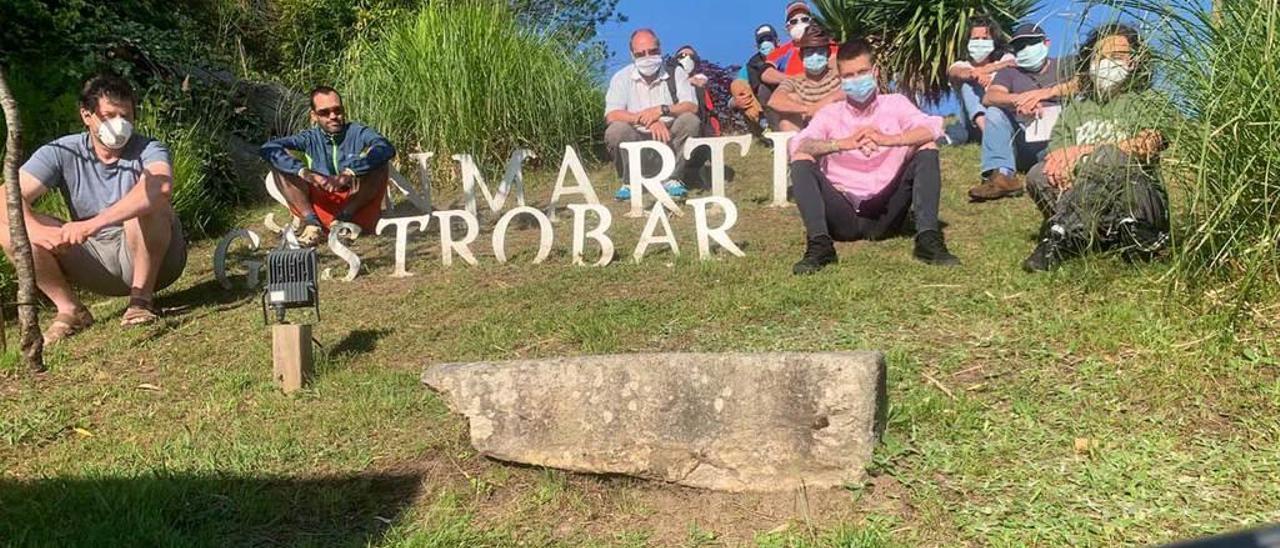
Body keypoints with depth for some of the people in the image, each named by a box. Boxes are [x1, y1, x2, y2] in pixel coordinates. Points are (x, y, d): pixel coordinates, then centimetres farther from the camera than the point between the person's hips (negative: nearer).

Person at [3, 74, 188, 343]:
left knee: (147, 203, -33)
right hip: (96, 260, 4)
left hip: (155, 259, -3)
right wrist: (36, 230, -37)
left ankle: (143, 297, -16)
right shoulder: (62, 153, -6)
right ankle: (70, 309, -3)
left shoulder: (148, 151, -16)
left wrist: (94, 223, -48)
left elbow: (161, 186, -41)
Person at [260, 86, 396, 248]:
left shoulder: (358, 133, 3)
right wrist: (305, 173, -26)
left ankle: (345, 217, -24)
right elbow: (268, 149, -9)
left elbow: (386, 148, -20)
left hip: (357, 207, -2)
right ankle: (310, 220, -22)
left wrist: (350, 172, -34)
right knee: (280, 160, -8)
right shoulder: (309, 139, 8)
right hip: (321, 208, 2)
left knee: (379, 161, -20)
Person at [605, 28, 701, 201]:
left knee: (690, 121, -24)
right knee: (616, 130, -30)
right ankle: (629, 182, -5)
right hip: (636, 140, -1)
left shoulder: (675, 73, 3)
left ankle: (671, 179, -10)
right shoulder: (622, 78, 0)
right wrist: (646, 119, -28)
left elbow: (692, 106, -10)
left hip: (669, 140, 1)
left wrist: (662, 110, -27)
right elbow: (611, 115, -15)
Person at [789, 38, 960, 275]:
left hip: (886, 213, 0)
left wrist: (887, 140, -30)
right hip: (843, 217, 0)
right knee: (801, 160, -18)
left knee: (927, 149, -13)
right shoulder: (830, 114, 7)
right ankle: (819, 245, -29)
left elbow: (932, 128, -12)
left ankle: (928, 240, -23)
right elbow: (798, 145, -14)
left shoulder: (895, 104, 8)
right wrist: (844, 143, -31)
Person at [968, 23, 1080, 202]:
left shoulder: (1061, 67, 22)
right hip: (1025, 141, 1)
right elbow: (989, 97, -1)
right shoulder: (1010, 72, 22)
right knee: (995, 112, -19)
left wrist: (1044, 93, -17)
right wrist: (1018, 100, -20)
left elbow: (1076, 86, -2)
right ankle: (1002, 174, -37)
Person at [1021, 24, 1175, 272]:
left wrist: (1083, 152, -17)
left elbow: (1146, 146, -9)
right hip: (1083, 206, 3)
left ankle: (1059, 238, -41)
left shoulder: (1150, 102, 13)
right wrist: (1062, 161, -18)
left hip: (1135, 200, -3)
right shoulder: (1075, 109, 24)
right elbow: (1055, 156, 8)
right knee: (1038, 175, -25)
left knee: (1109, 157, -32)